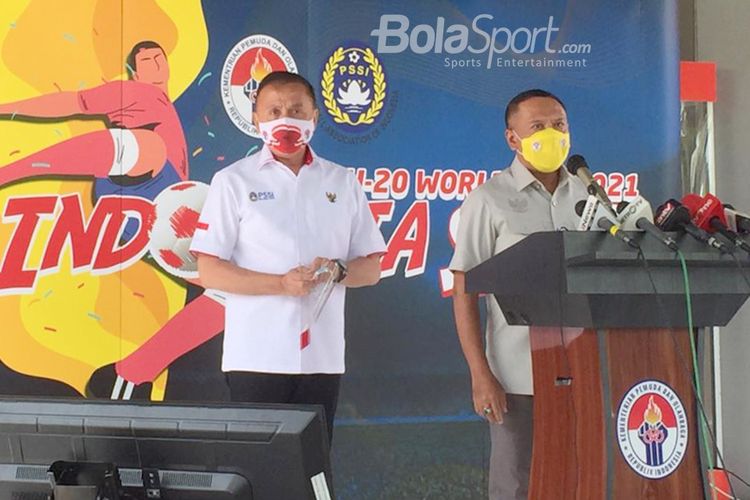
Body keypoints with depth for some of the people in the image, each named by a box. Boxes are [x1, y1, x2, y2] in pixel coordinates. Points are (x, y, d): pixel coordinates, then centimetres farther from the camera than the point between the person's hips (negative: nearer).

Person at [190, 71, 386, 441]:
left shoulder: (342, 183, 12)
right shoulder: (233, 181, 4)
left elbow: (371, 268, 12)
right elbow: (209, 272, -3)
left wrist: (338, 270, -10)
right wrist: (282, 284, -15)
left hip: (323, 356, 3)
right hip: (256, 356, -3)